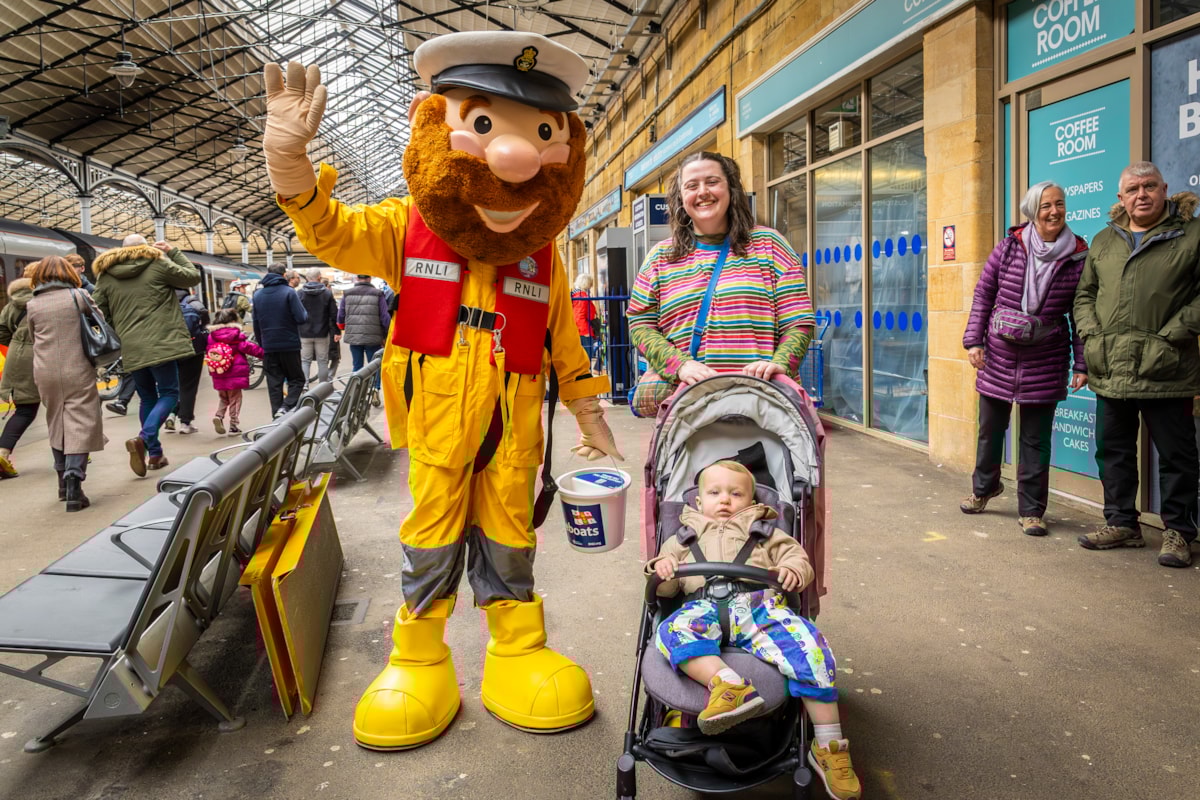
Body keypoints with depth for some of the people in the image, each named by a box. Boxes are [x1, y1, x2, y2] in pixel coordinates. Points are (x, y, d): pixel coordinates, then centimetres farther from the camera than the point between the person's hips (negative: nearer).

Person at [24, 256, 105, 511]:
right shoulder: (78, 296, -2)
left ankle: (64, 482, 25)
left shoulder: (32, 305, 5)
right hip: (78, 372, -3)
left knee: (56, 425, 17)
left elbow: (33, 338, 16)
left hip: (45, 374, 3)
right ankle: (74, 483, -15)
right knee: (79, 426, -3)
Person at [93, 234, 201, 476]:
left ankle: (155, 453, 18)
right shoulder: (158, 263, 0)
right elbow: (193, 277, 12)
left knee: (147, 398, 17)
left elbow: (101, 316, 13)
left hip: (130, 348, 5)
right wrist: (174, 252, 22)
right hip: (158, 344, -5)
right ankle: (143, 438, -21)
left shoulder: (105, 275, 13)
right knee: (169, 394, 2)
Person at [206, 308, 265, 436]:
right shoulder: (236, 335, -9)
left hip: (218, 375, 4)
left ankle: (218, 415, -3)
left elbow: (207, 353, 10)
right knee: (235, 399, 7)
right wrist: (263, 353, -4)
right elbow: (247, 347, -12)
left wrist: (211, 369, 21)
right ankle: (234, 426, 6)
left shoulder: (211, 335, 4)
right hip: (235, 372, -4)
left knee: (223, 398, 21)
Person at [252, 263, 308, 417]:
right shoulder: (289, 292, -8)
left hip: (269, 347, 4)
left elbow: (256, 323, 11)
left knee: (274, 383, 8)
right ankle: (285, 407, -15)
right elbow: (301, 318, -14)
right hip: (290, 345, -4)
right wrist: (305, 313, 8)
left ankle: (277, 415, 5)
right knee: (296, 379, 5)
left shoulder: (257, 295, 8)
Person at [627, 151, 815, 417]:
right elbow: (640, 325, 8)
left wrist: (780, 363, -14)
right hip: (683, 398, 2)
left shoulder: (768, 244, 12)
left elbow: (799, 321, 6)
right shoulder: (660, 257, 16)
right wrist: (680, 365, -10)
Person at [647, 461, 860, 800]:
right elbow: (664, 590, 26)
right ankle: (728, 684, -54)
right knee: (673, 631, -34)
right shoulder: (683, 539, 33)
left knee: (810, 646, -27)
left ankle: (829, 746, -19)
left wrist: (794, 570, -6)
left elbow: (796, 555, 19)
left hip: (761, 604, 0)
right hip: (707, 607, 0)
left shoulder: (765, 533, 33)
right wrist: (662, 569, 2)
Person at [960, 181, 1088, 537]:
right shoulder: (1009, 247, -2)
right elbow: (983, 294, 3)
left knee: (1036, 439, 5)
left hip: (1045, 363, -1)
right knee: (990, 429, 16)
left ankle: (1031, 510, 18)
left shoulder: (1078, 257, -4)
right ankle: (983, 488, 39)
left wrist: (1082, 365, -3)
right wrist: (974, 340, -4)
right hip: (998, 359, 1)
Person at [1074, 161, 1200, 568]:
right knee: (1113, 450, 12)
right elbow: (1084, 294, 16)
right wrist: (1091, 334, 1)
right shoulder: (1104, 241, 14)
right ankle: (1122, 523, 26)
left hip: (1165, 370, -4)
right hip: (1110, 369, 5)